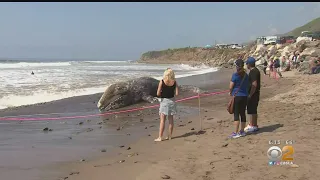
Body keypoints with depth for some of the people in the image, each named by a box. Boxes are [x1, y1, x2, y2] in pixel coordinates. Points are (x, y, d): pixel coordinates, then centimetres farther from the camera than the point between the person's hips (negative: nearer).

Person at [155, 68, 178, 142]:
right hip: (171, 101, 3)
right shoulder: (174, 82, -5)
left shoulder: (162, 82, -13)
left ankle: (160, 137, 1)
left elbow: (158, 94, -14)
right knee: (171, 119, 12)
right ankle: (170, 136, 19)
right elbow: (177, 93, -5)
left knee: (162, 120, -1)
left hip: (164, 101, -3)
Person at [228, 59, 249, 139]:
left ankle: (236, 133, -3)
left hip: (236, 96, -6)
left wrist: (230, 92, 9)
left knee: (236, 114, -3)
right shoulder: (246, 75, 5)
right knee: (243, 114, 12)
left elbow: (231, 86, -10)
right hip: (245, 96, 6)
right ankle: (242, 131, 20)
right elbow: (247, 86, 8)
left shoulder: (235, 75, -13)